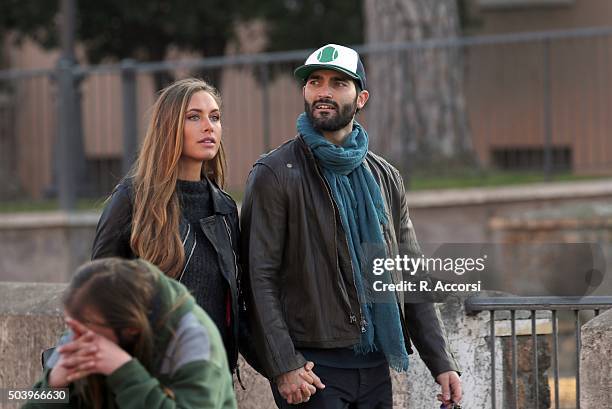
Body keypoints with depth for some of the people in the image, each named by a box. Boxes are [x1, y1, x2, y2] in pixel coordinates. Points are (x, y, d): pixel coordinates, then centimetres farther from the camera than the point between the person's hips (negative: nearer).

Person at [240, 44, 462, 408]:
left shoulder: (385, 177, 13)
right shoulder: (275, 175, -3)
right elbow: (259, 278, -10)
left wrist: (442, 362, 7)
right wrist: (284, 366, -19)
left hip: (375, 365, 5)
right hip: (312, 365, -5)